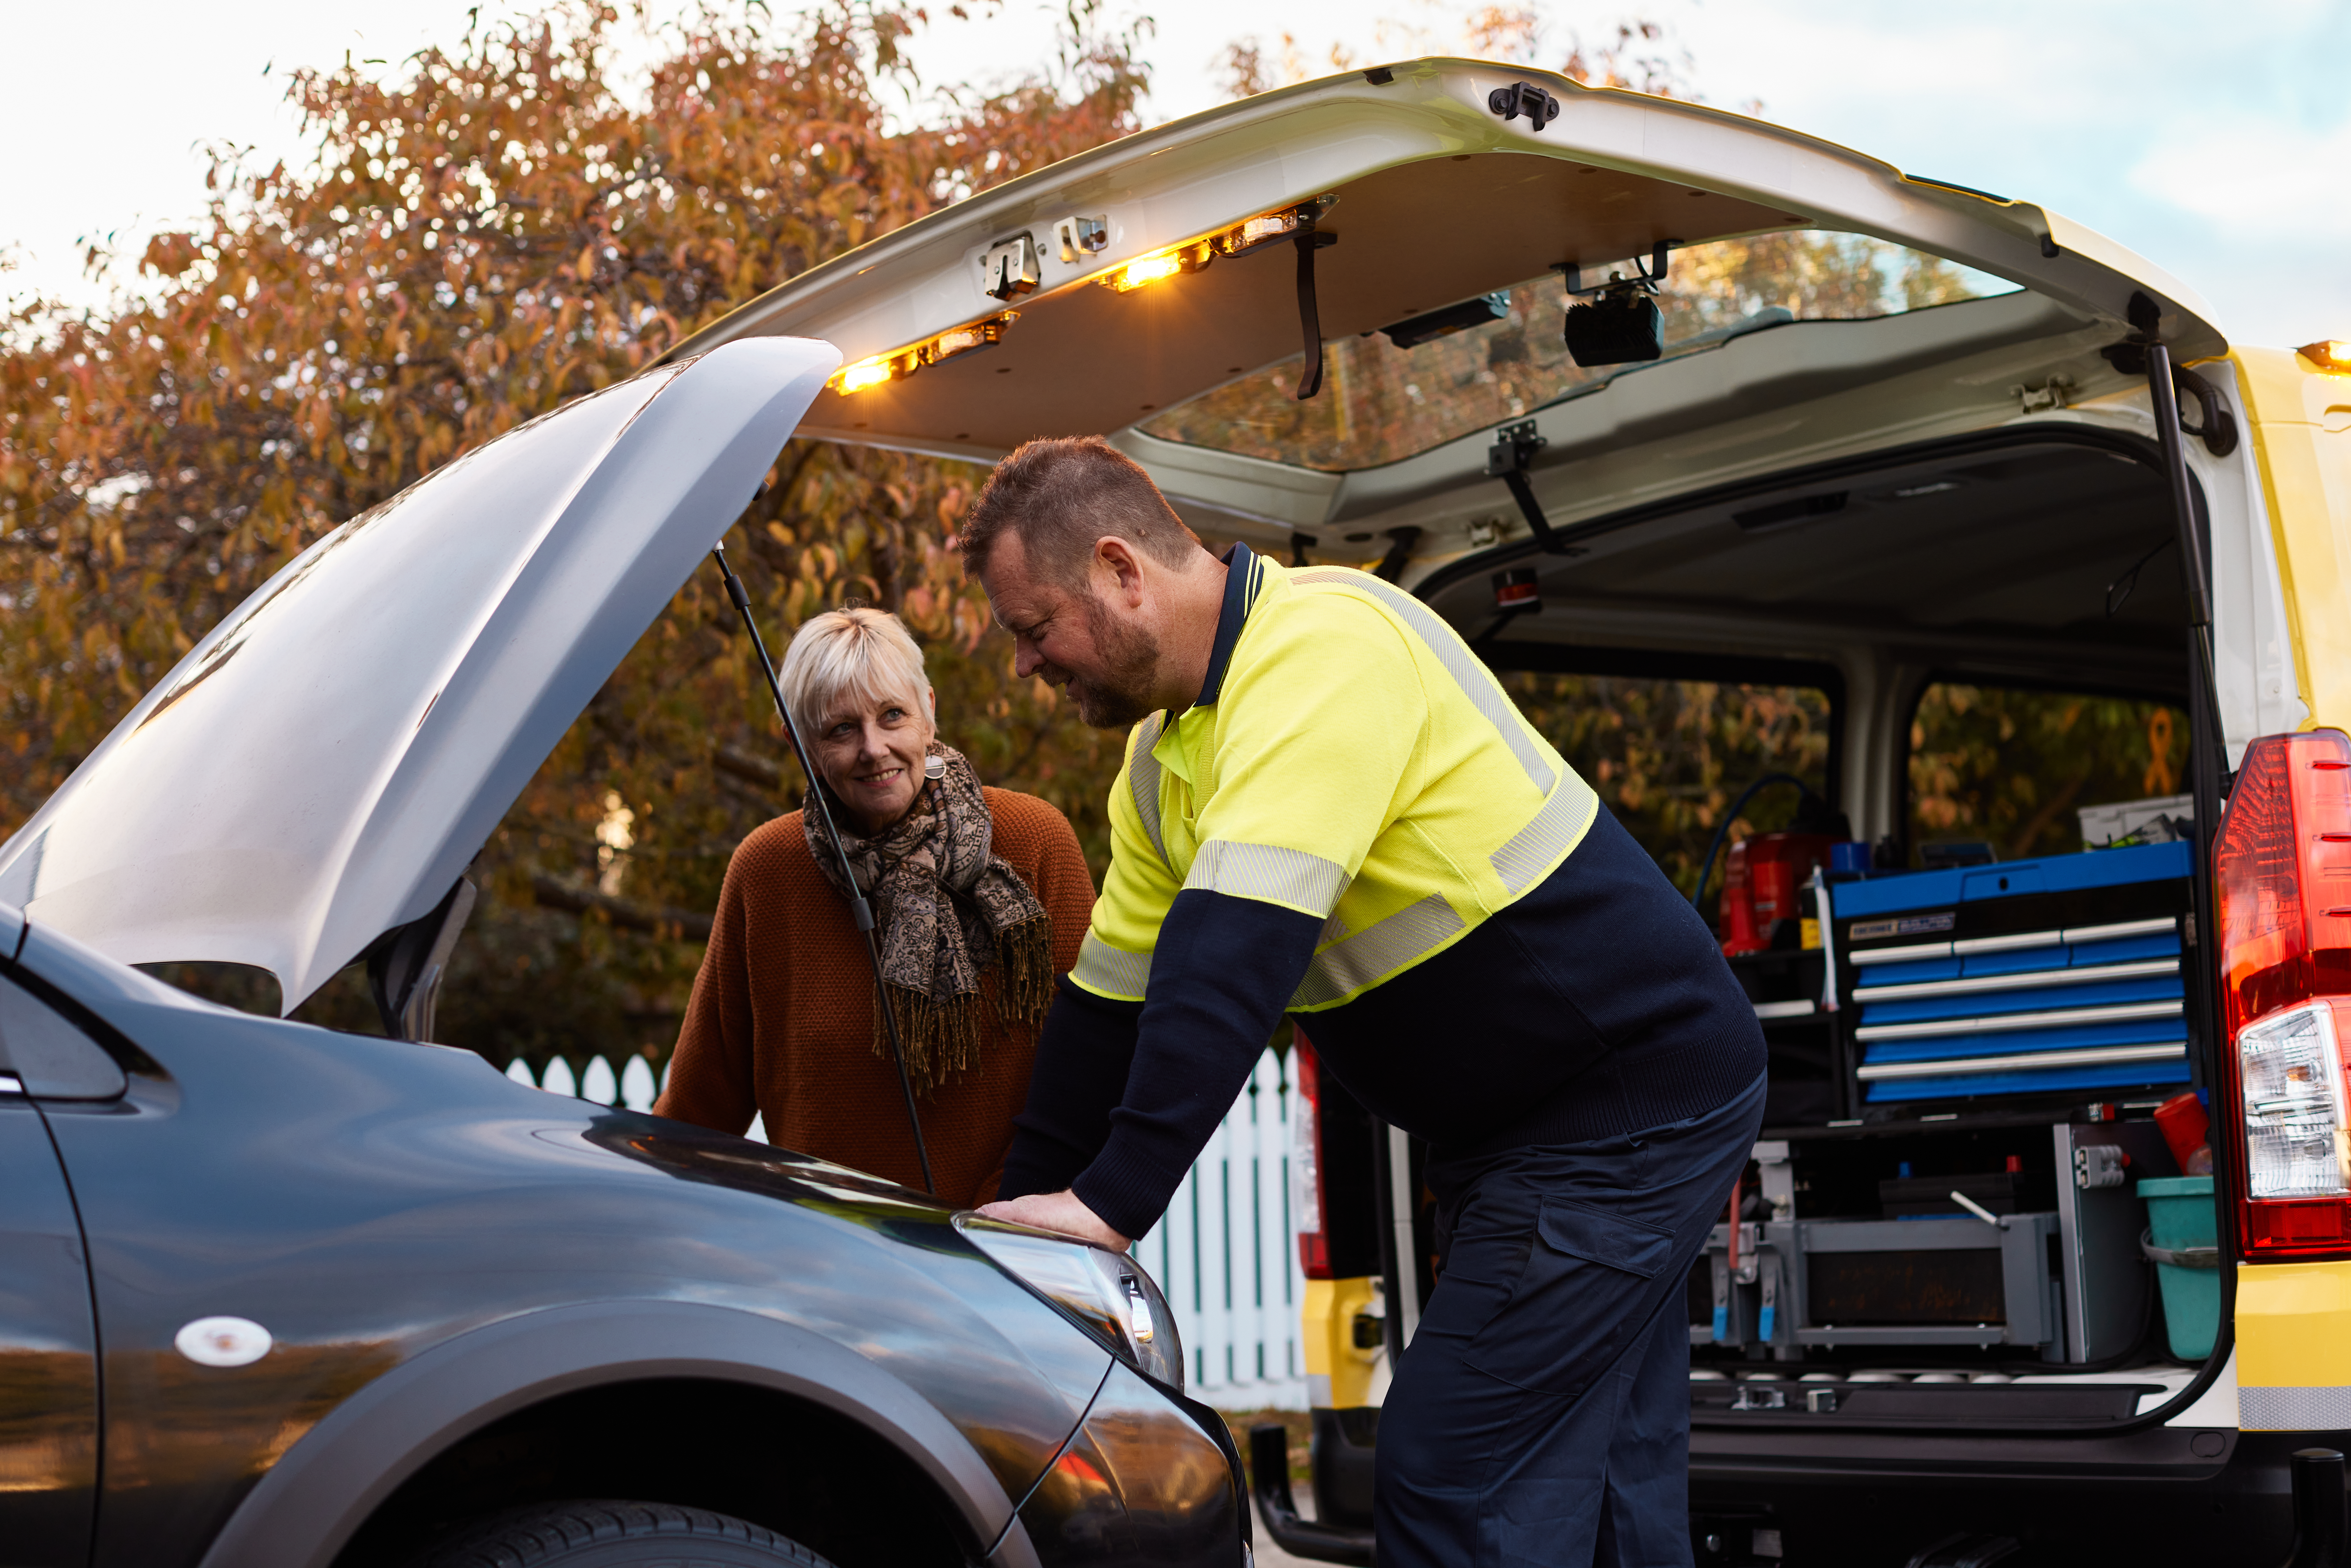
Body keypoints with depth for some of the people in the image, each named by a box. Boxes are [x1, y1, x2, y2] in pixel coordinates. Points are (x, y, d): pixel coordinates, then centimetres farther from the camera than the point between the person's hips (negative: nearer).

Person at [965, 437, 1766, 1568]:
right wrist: (1019, 1211, 13)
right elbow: (1109, 998, 14)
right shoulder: (1163, 757, 9)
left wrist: (1114, 1200, -32)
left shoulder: (1324, 642, -22)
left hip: (1635, 1103, -10)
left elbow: (1236, 953, -31)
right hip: (1513, 1131, 10)